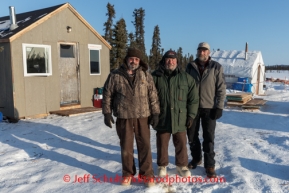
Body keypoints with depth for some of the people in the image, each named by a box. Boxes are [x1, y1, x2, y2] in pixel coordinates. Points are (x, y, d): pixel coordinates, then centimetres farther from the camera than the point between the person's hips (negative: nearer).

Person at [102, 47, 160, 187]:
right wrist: (107, 113, 0)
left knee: (145, 146, 7)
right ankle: (128, 173, 27)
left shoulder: (146, 75, 2)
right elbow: (107, 95, 3)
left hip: (142, 117, 1)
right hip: (123, 117, 0)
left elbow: (153, 95, 3)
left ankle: (146, 174, 21)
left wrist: (155, 113, -1)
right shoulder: (115, 76, -1)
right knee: (126, 147, 11)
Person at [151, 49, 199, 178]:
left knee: (181, 144, 11)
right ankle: (162, 166, 28)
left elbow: (193, 98, 3)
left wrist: (191, 115, 0)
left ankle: (182, 165, 29)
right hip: (162, 118, 0)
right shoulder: (155, 77, -1)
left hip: (180, 119, 1)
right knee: (162, 144, 11)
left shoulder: (186, 77, 2)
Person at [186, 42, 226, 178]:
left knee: (209, 138, 2)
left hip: (209, 108, -3)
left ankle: (209, 165, 14)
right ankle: (196, 158, 31)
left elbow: (221, 88, -3)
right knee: (192, 135, 11)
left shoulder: (216, 67, -2)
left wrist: (219, 107, -9)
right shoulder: (190, 67, 6)